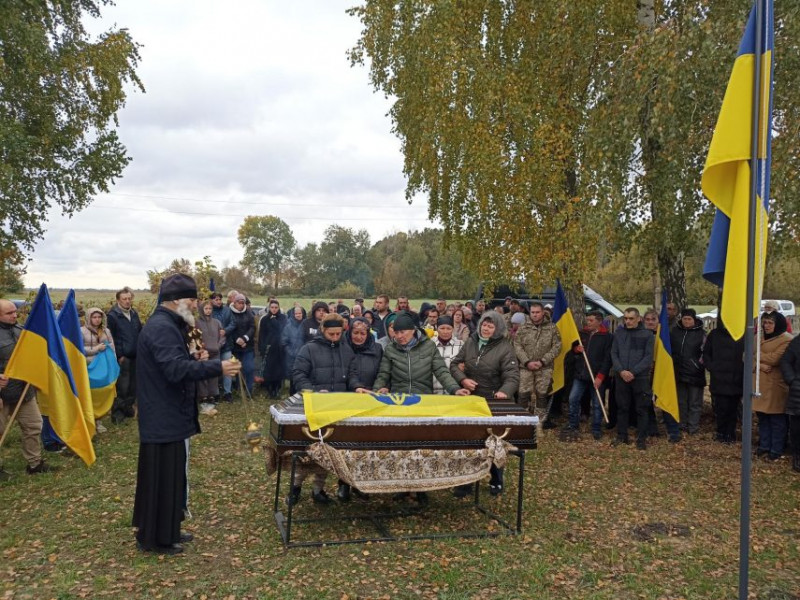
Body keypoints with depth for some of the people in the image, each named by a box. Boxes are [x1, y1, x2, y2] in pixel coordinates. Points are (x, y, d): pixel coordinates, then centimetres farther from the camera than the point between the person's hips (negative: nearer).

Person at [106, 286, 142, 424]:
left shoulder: (134, 313, 12)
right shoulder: (113, 315, -8)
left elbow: (140, 332, 18)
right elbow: (111, 337, -10)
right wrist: (119, 355, -11)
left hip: (135, 356, 6)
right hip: (122, 357, -6)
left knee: (133, 384, 9)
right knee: (122, 386, -6)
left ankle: (128, 407, 22)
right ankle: (117, 412, 4)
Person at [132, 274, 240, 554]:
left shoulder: (167, 325, 15)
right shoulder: (162, 328, -20)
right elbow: (177, 370, -32)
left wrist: (196, 360, 10)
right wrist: (217, 367, -35)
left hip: (167, 416, 11)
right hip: (165, 420, -11)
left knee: (171, 476, 19)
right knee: (163, 478, 0)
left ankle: (167, 531, 31)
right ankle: (156, 539, 13)